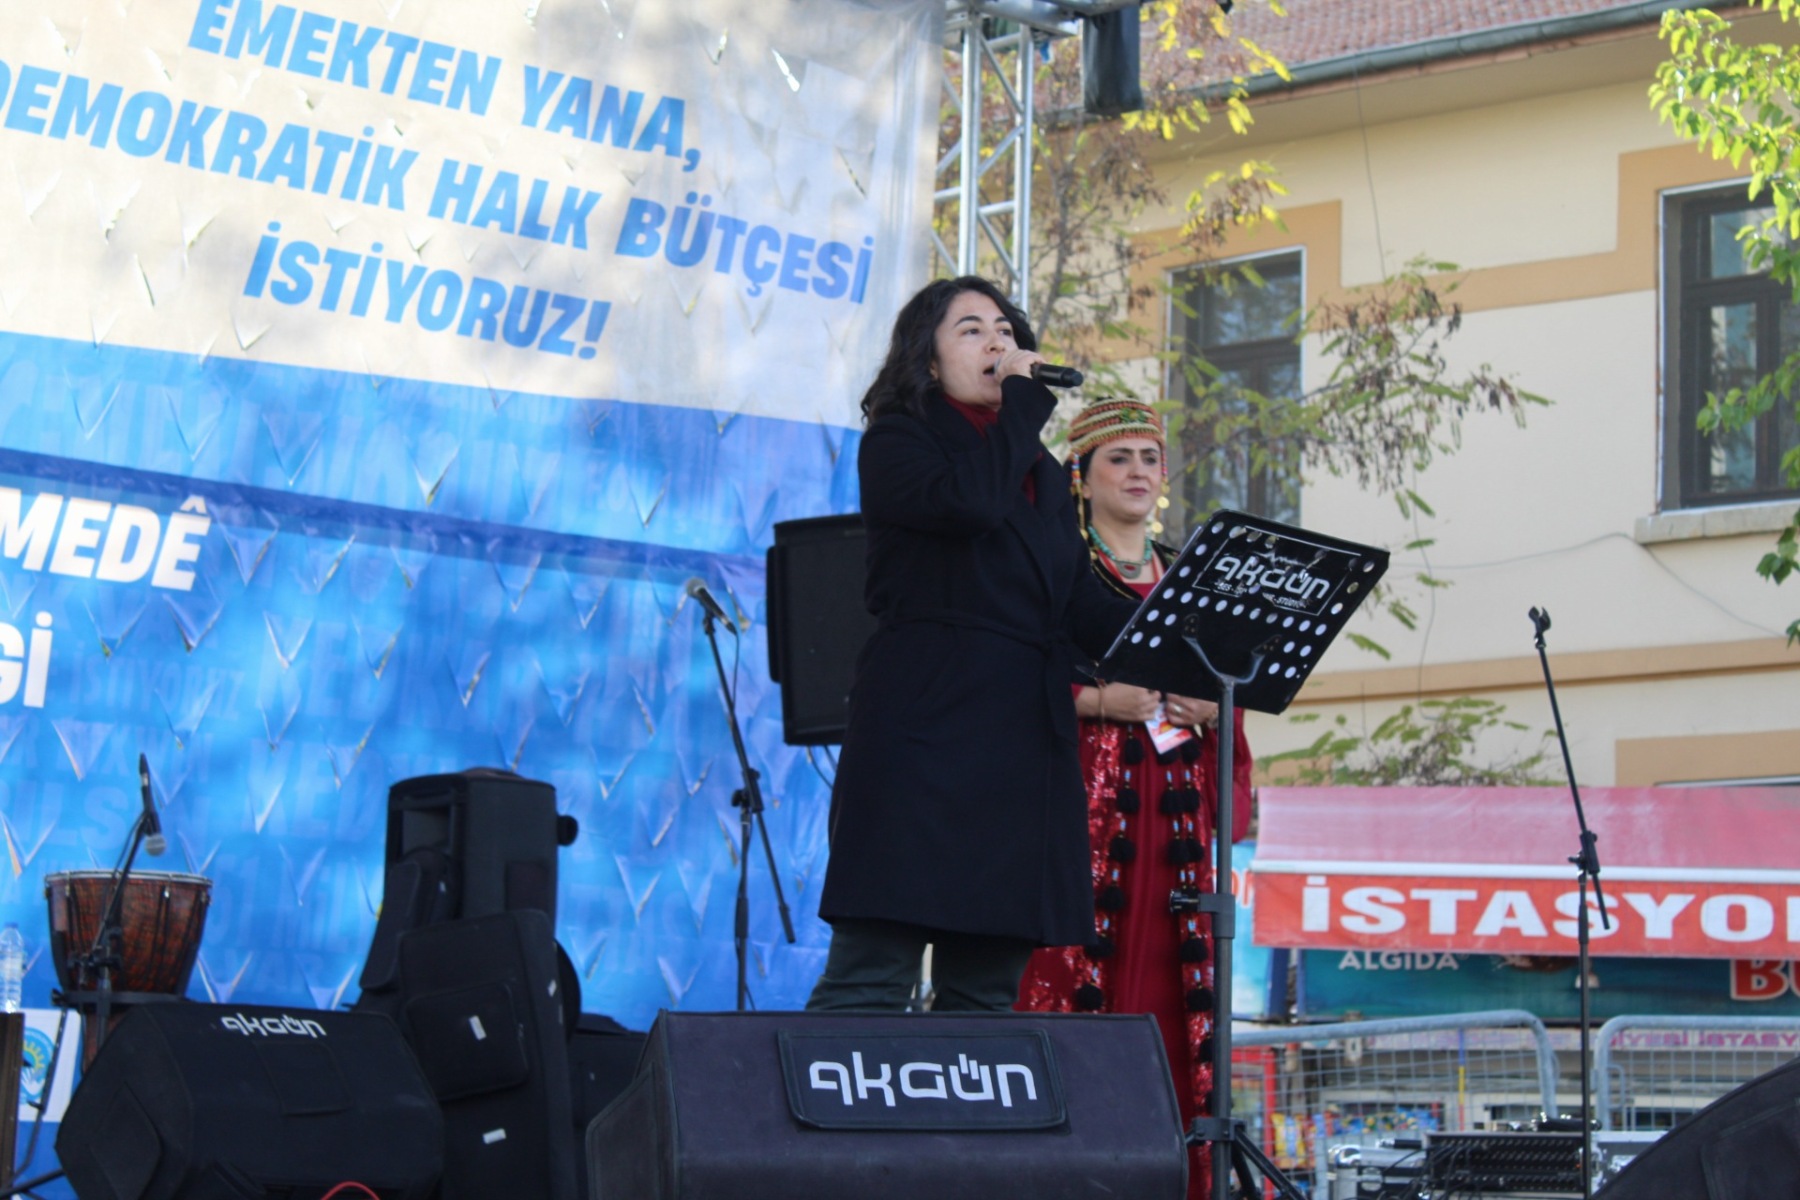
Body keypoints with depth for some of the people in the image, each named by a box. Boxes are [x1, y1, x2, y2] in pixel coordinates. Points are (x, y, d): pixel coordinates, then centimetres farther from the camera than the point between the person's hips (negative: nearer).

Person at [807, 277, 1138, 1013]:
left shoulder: (1040, 472, 23)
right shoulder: (897, 443, 4)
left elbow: (1081, 606, 15)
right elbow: (970, 500, -18)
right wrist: (1024, 398, -5)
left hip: (1022, 738, 7)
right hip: (924, 729, -7)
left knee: (985, 989, 5)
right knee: (872, 977, -12)